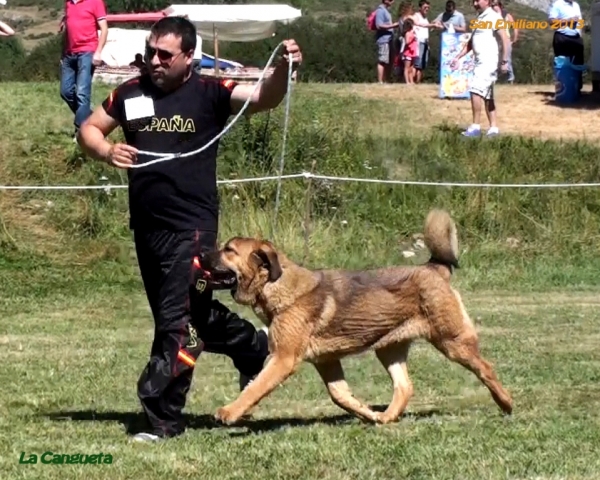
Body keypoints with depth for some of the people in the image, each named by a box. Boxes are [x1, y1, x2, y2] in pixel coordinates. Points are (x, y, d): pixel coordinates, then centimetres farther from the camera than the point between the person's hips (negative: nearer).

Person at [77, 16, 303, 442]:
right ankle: (254, 349, 42)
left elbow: (265, 98, -17)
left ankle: (164, 418, 1)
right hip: (145, 227, 6)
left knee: (176, 322, -6)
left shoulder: (208, 93, -6)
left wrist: (284, 69, -37)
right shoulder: (131, 93, 6)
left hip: (191, 227, -6)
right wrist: (106, 151, -8)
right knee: (193, 313, 19)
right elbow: (89, 129, 14)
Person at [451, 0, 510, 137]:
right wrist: (458, 57, 20)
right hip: (480, 62, 10)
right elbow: (471, 42, 25)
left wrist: (504, 61, -19)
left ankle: (475, 127, -12)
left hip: (488, 62, -10)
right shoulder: (479, 18, 18)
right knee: (487, 96, 9)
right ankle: (493, 127, 12)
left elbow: (505, 39, -16)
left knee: (475, 92, -14)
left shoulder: (493, 17, -10)